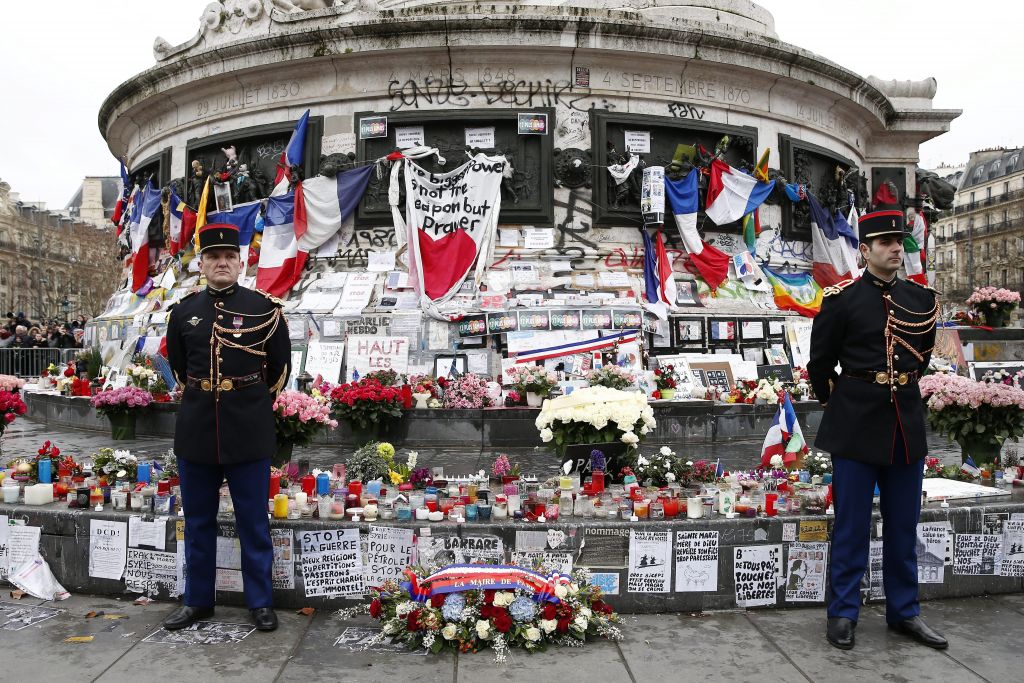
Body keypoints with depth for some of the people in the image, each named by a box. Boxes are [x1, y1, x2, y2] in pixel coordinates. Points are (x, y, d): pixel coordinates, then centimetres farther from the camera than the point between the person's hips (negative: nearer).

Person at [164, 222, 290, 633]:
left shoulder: (265, 309, -4)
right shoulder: (183, 312, 5)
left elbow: (279, 368, 5)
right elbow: (177, 366, 19)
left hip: (249, 433, -3)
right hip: (195, 430, 3)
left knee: (253, 521, 5)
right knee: (197, 521, 13)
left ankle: (260, 602, 18)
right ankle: (197, 600, 28)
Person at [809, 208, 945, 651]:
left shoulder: (922, 299, 6)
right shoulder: (842, 299, -6)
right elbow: (820, 364, 1)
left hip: (906, 423, 4)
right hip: (856, 424, -4)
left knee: (903, 524, 13)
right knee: (851, 524, 4)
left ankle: (904, 611, 27)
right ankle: (842, 614, 16)